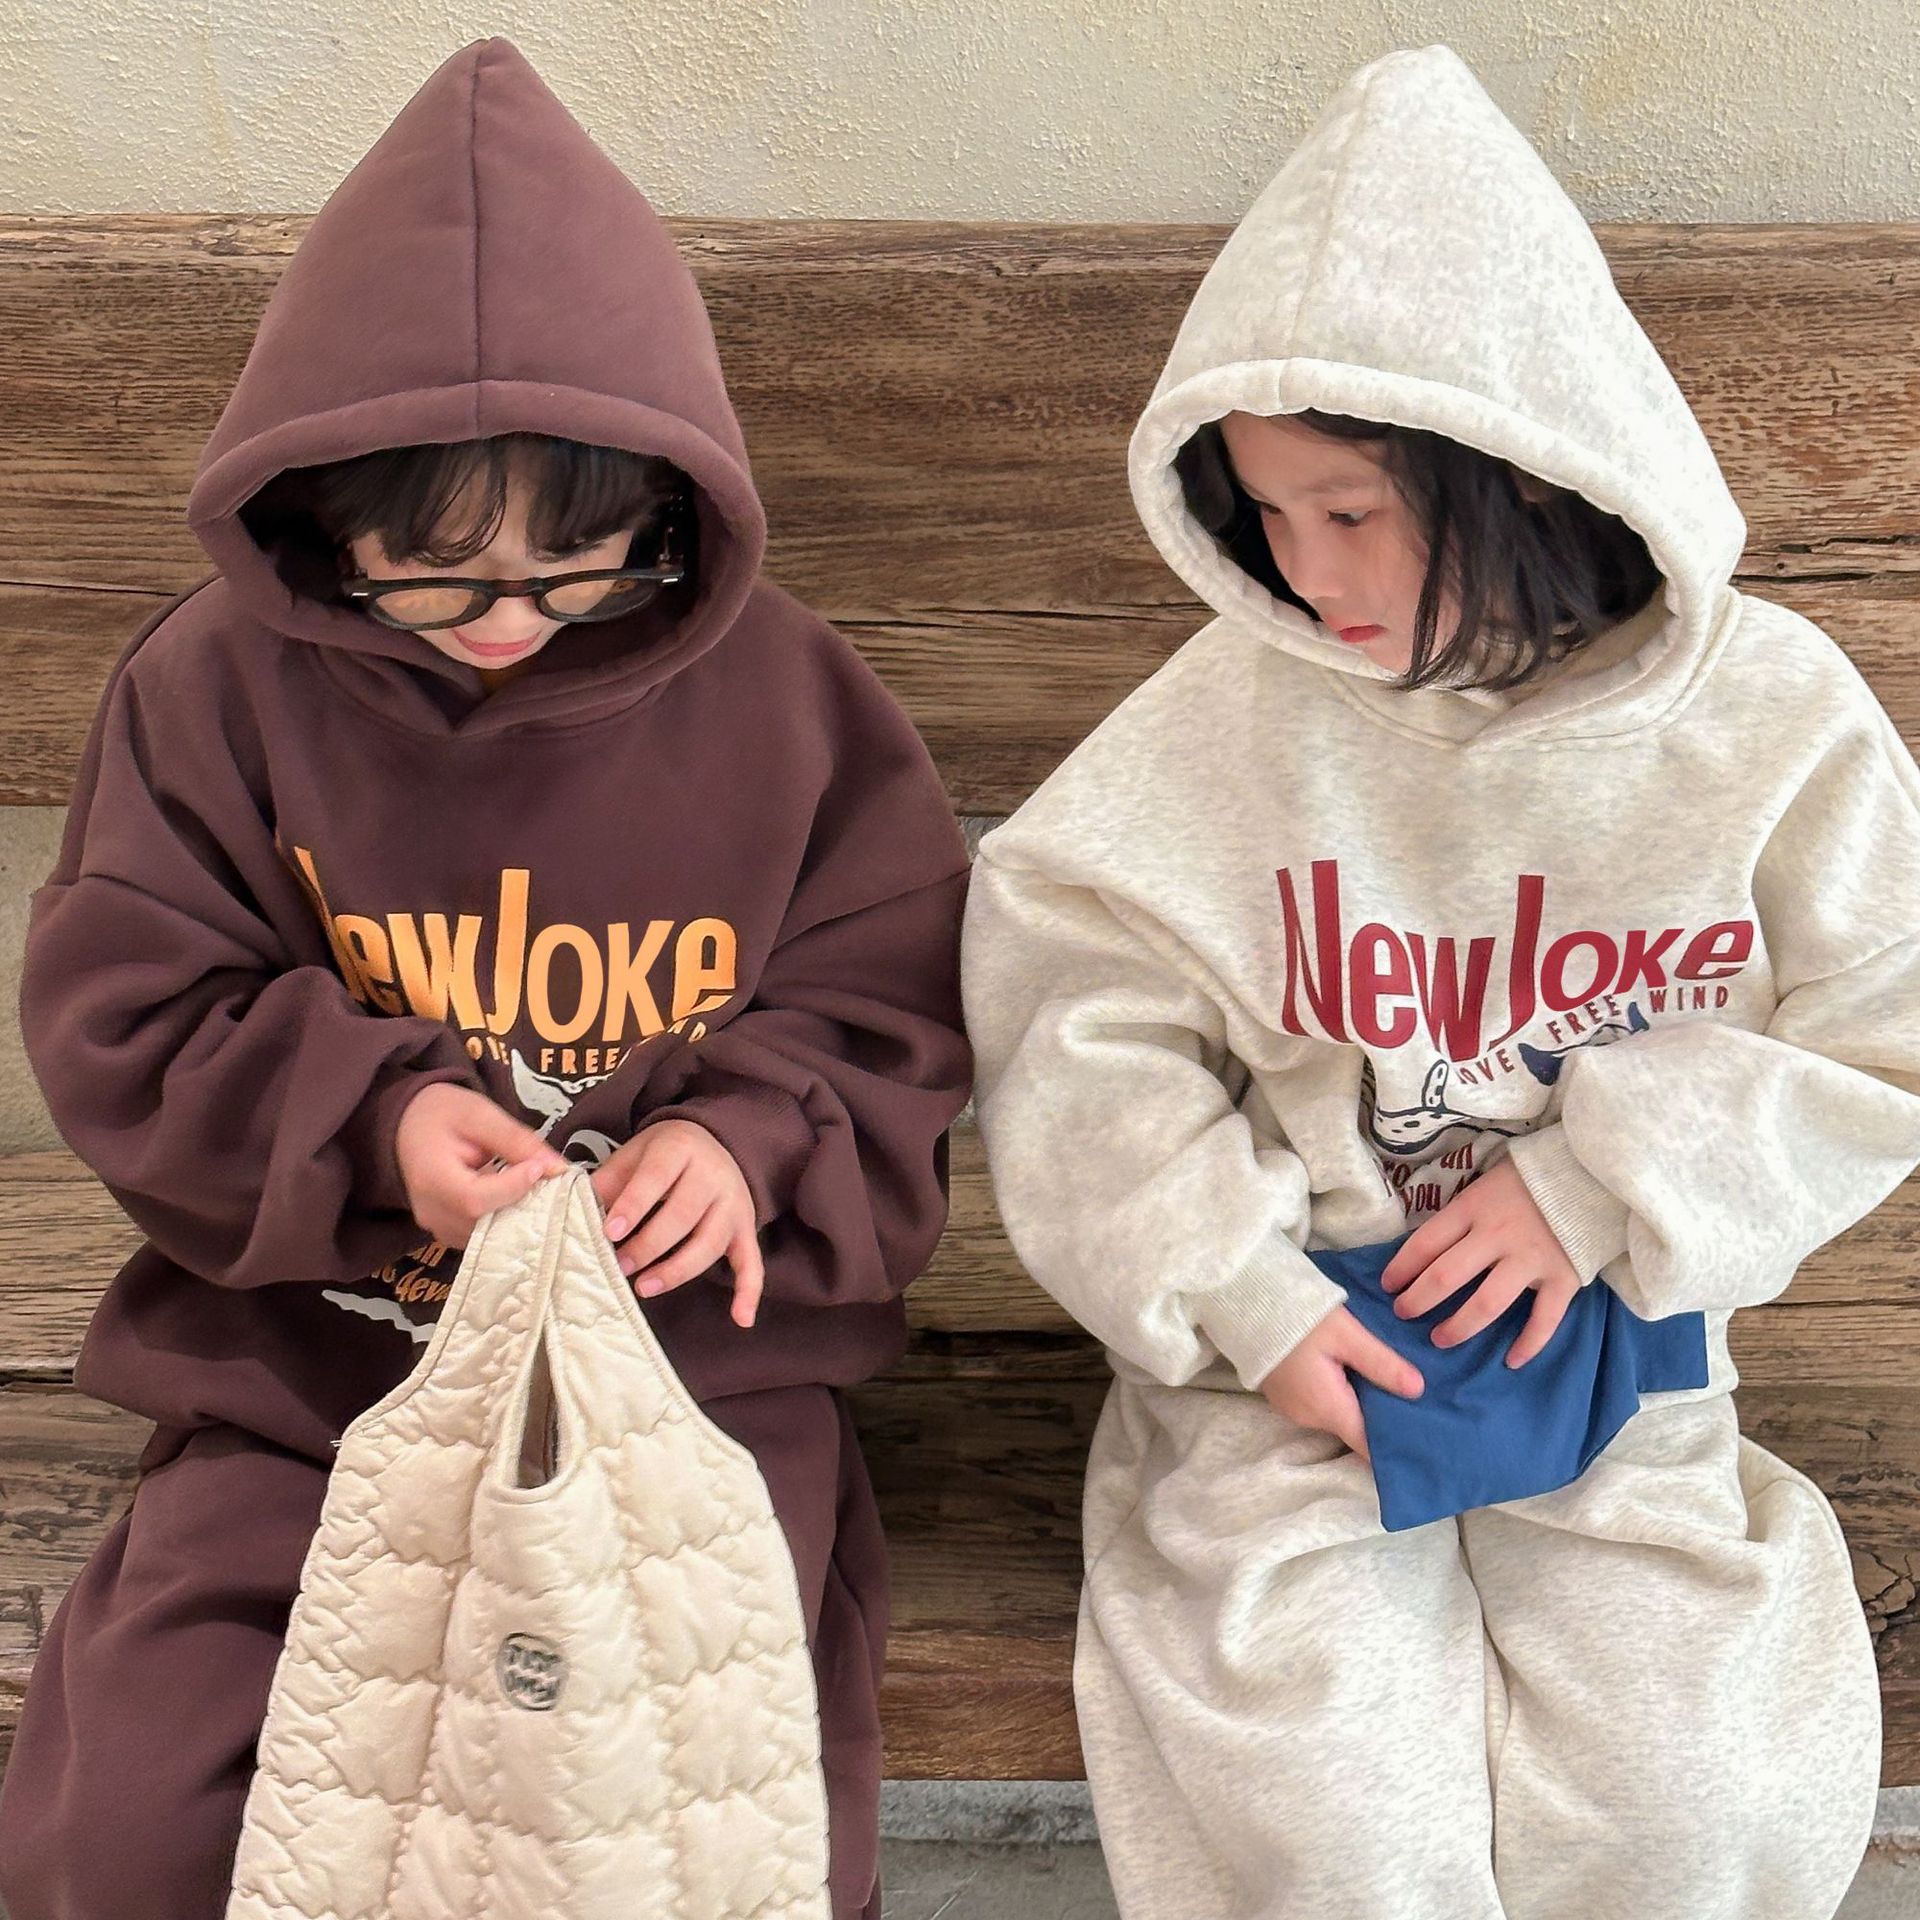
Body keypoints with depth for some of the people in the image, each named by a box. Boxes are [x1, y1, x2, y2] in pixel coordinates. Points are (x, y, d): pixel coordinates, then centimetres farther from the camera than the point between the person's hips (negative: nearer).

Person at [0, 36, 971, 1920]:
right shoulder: (218, 686, -4)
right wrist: (366, 1125, -19)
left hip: (692, 1355, 0)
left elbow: (887, 1012, 2)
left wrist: (749, 1142, -18)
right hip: (301, 1361, 1)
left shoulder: (776, 690, -4)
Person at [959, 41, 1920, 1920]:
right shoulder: (1232, 714, -9)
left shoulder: (1766, 717, -6)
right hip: (1298, 1356, -1)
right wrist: (1242, 1299, -15)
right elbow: (1081, 1035, -8)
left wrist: (1602, 1187, -11)